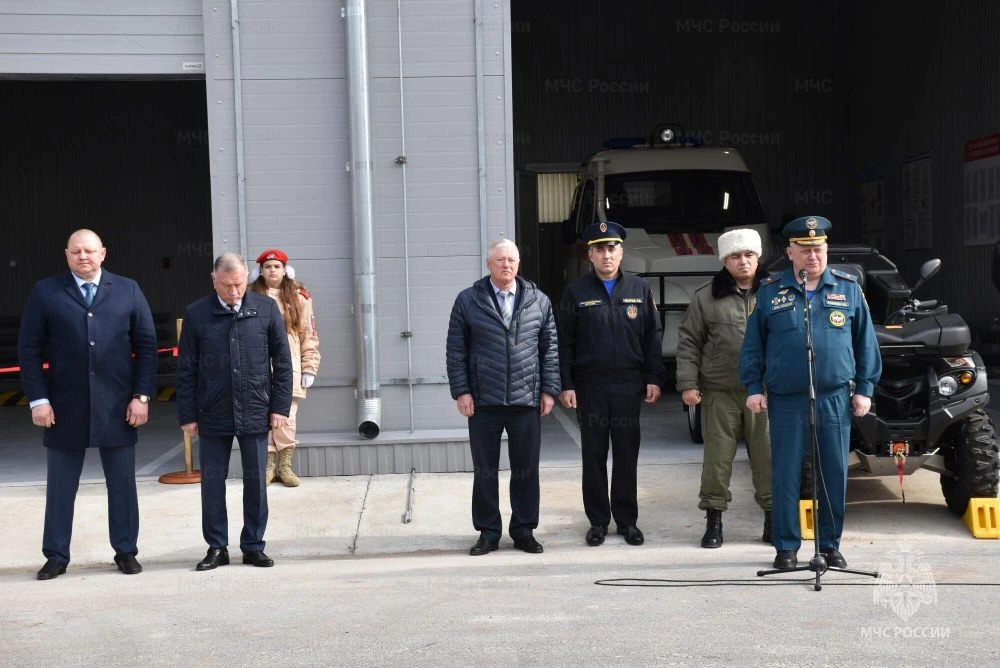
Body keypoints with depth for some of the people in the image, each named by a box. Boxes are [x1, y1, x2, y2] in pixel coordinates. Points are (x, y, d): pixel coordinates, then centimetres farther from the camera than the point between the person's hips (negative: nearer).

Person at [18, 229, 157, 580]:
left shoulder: (128, 290, 5)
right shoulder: (45, 292, 4)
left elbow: (146, 344, 3)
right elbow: (29, 349, 2)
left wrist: (142, 395, -4)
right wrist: (37, 399, -6)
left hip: (117, 406, 0)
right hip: (65, 406, 0)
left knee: (122, 483, 8)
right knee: (60, 485, 9)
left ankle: (126, 551, 19)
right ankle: (56, 556, 21)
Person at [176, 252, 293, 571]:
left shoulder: (266, 309, -1)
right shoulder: (196, 314, -1)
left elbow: (282, 361, 3)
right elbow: (186, 369, 2)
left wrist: (280, 406, -1)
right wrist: (188, 414, 0)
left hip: (255, 412, 0)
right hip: (212, 415, 0)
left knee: (255, 481, 7)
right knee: (212, 481, 7)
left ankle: (253, 546, 19)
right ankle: (217, 547, 20)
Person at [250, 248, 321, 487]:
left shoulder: (298, 297, 6)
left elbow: (309, 334, 5)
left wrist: (309, 368, 1)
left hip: (289, 368, 0)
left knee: (286, 418, -2)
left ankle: (285, 465, 11)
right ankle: (269, 465, 14)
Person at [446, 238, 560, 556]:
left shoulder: (539, 301, 6)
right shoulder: (468, 300, 2)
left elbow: (550, 349, 8)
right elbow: (456, 351, 2)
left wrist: (549, 390, 2)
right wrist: (461, 391, -5)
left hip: (526, 401, 1)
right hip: (483, 402, -1)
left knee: (526, 470, 8)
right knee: (485, 472, 8)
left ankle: (524, 530, 22)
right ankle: (488, 532, 20)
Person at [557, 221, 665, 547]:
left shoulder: (640, 289, 6)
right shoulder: (576, 292, 2)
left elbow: (653, 336, 7)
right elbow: (564, 342, 1)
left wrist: (654, 379, 1)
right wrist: (566, 384, -4)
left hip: (629, 385, 1)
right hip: (590, 386, -1)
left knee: (627, 455, 7)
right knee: (594, 456, 6)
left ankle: (627, 519, 19)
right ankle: (598, 520, 17)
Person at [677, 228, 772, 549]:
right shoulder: (706, 298, 5)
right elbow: (688, 342, 5)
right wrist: (687, 383, -2)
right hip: (720, 393, 0)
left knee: (768, 456, 4)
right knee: (717, 457, 4)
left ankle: (773, 517, 18)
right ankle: (714, 519, 17)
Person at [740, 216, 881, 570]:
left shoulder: (848, 288, 7)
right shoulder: (770, 291, 4)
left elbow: (865, 341, 9)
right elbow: (753, 344, 6)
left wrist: (864, 387, 5)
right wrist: (753, 387, 0)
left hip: (836, 399, 1)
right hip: (786, 400, -1)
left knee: (835, 475, 7)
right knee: (785, 475, 4)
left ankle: (831, 544, 22)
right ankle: (786, 546, 15)